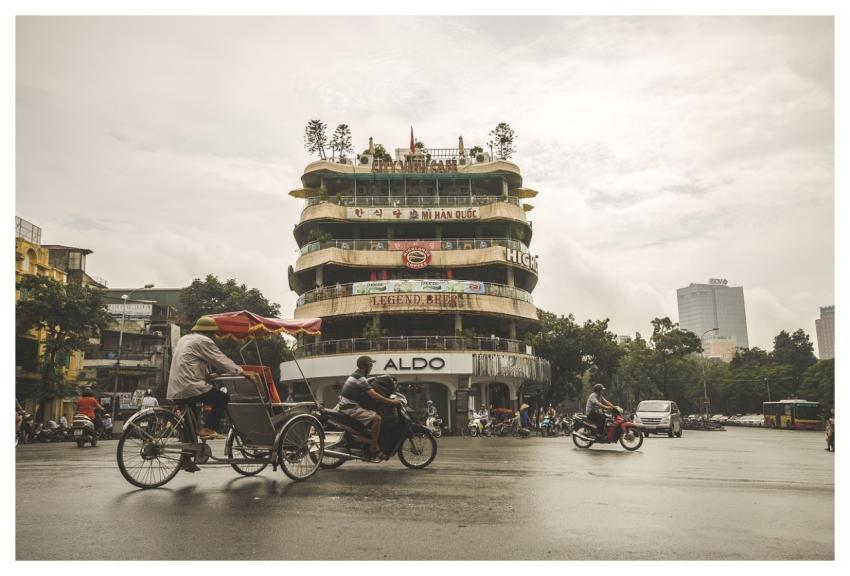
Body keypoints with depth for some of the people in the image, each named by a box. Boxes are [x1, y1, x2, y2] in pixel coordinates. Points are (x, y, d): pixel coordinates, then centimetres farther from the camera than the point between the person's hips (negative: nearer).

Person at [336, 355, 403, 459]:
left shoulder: (355, 375, 17)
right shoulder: (360, 378, -16)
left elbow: (370, 393, 26)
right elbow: (373, 395, -25)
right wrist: (391, 402, -23)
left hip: (346, 406, 11)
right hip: (351, 408, -11)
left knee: (373, 414, 22)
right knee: (376, 418, -21)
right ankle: (374, 447, -16)